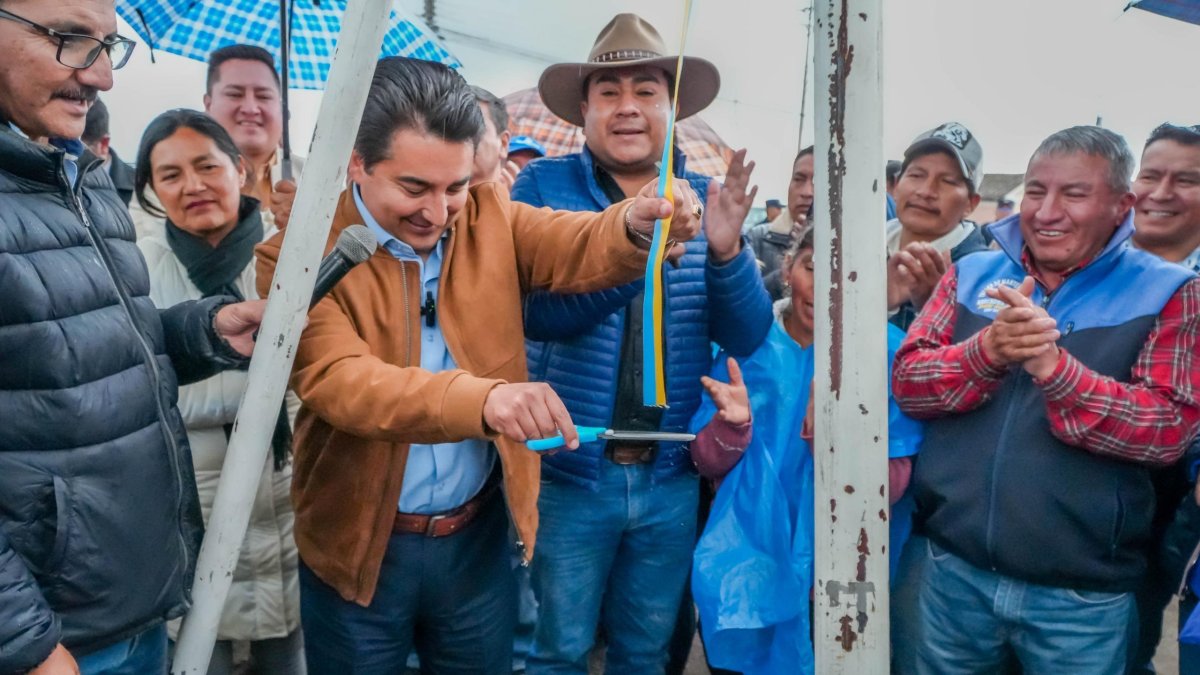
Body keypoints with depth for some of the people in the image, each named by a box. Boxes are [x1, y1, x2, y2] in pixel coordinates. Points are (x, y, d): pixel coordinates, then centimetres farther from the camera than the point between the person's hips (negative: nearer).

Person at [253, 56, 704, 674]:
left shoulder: (488, 218, -2)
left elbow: (580, 248, -16)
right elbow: (340, 380, -29)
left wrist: (636, 225, -41)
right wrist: (483, 398, -46)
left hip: (478, 534, 3)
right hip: (362, 544, -2)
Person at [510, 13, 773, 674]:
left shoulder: (704, 197, 2)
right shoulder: (543, 185, -6)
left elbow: (748, 336, -3)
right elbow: (536, 311, -20)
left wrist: (726, 251, -21)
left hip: (670, 476, 3)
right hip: (568, 472, -3)